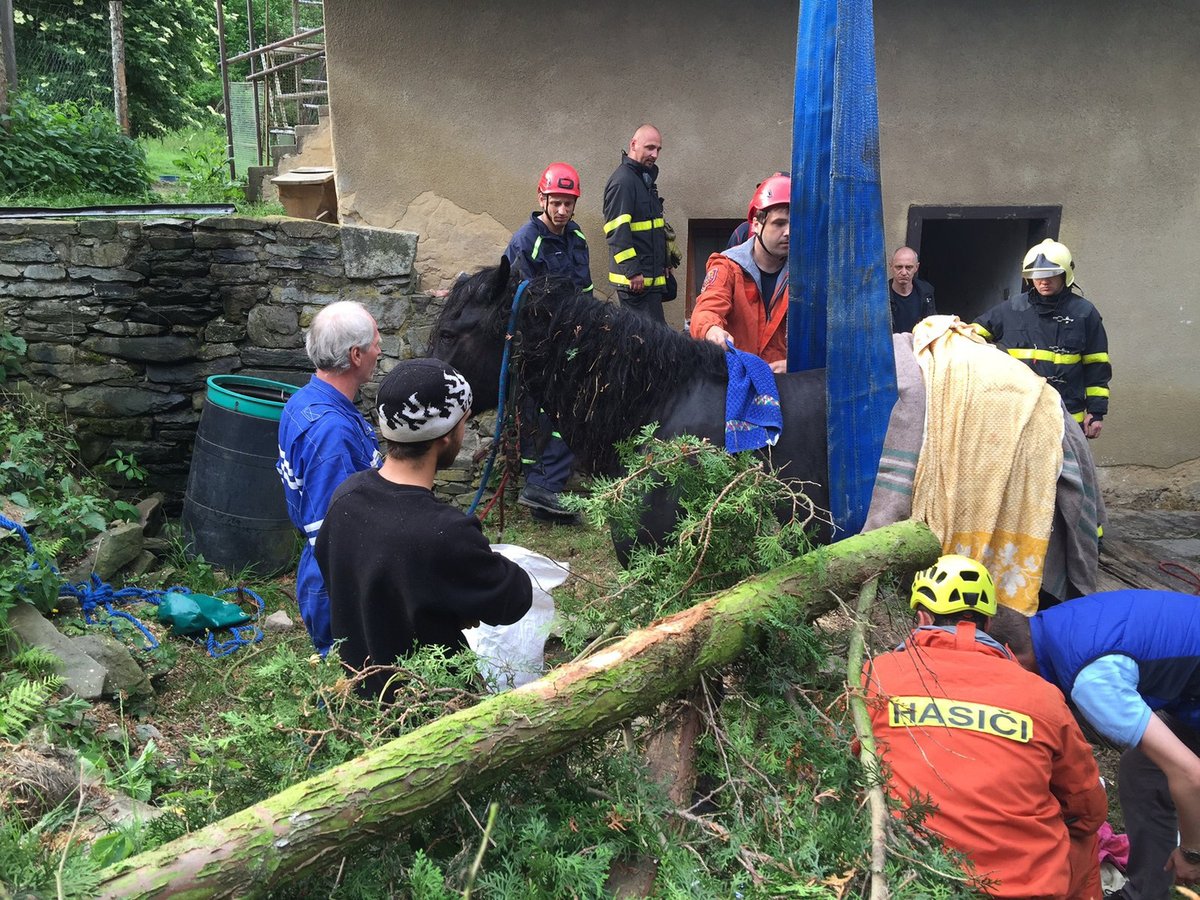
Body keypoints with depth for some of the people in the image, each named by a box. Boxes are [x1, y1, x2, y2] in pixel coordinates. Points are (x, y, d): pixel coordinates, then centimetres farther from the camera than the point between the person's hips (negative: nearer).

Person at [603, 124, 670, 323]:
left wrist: (663, 265, 25)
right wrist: (633, 271, -23)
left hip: (651, 276, 10)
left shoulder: (645, 178, 20)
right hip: (636, 278, -10)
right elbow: (617, 231, -20)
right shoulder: (622, 180, -12)